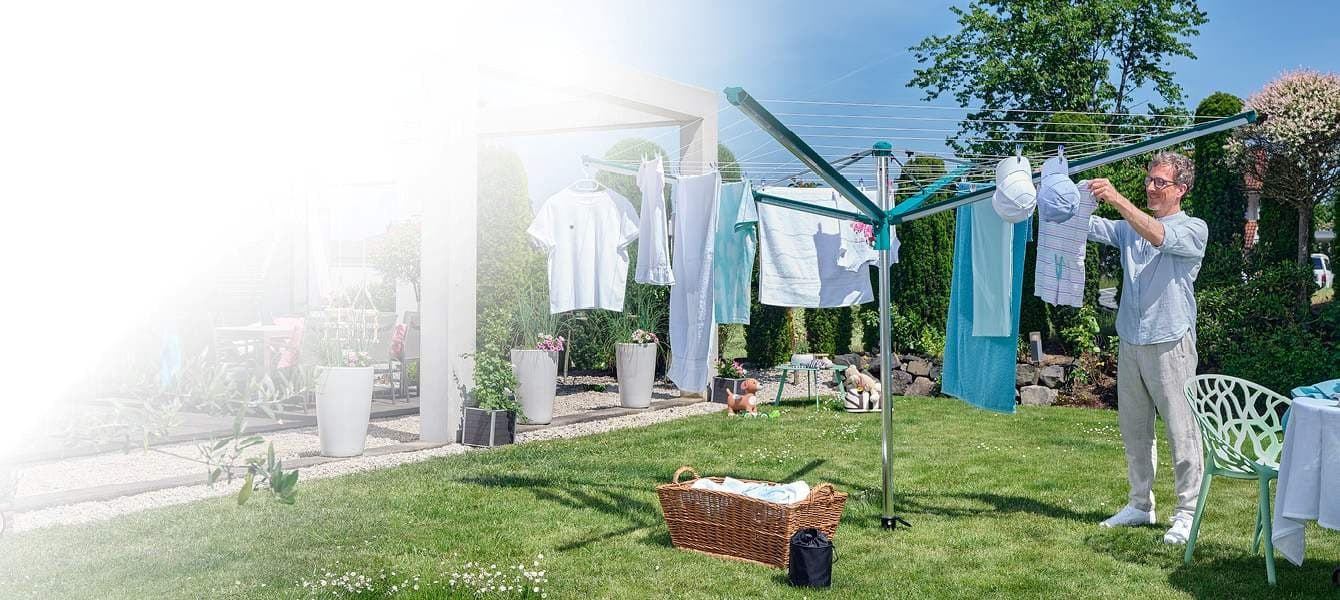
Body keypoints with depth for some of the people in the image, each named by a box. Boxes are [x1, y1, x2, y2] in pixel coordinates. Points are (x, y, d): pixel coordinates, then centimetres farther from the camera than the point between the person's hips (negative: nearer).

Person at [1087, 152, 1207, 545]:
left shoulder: (1193, 229, -1)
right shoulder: (1130, 228, 17)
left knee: (1182, 431, -3)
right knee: (1134, 430, 11)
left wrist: (1117, 199, -30)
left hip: (1170, 344, -6)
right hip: (1130, 343, 6)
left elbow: (1159, 236, -21)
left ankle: (1187, 513, 4)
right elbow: (1090, 227, 5)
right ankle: (1141, 505, 21)